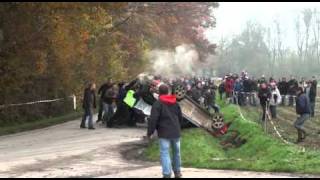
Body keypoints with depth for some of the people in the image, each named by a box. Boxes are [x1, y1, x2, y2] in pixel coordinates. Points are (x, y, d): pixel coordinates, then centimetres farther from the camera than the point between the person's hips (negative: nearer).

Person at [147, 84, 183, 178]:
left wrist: (150, 132, -8)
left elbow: (153, 119, -15)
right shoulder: (175, 103, 12)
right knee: (176, 152, 18)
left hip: (164, 133, -6)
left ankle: (167, 174, -15)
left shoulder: (158, 103, -9)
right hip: (176, 132, 6)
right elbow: (180, 117, 20)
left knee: (165, 153, -6)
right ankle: (177, 172, 30)